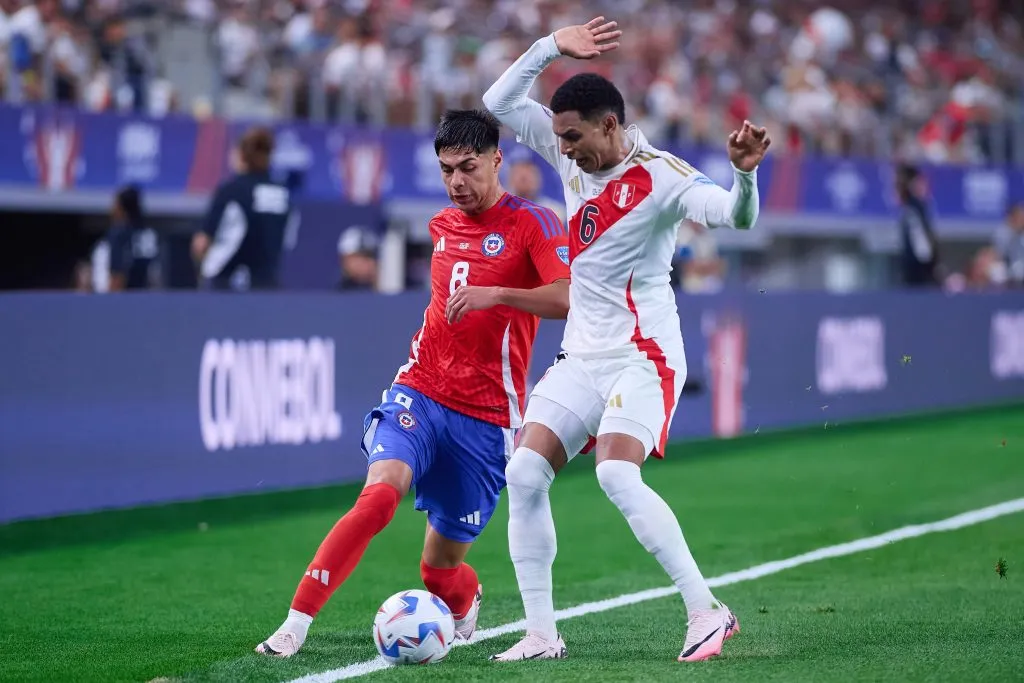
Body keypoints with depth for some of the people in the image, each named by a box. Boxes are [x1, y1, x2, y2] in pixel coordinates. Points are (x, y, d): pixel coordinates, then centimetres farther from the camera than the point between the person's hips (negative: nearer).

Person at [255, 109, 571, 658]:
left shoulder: (533, 223, -6)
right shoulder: (442, 225, 12)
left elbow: (569, 298, -23)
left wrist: (495, 294, -34)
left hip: (485, 416, -3)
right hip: (420, 394, 3)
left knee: (441, 565, 4)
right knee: (381, 491, -28)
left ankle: (464, 601, 43)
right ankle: (295, 625, -31)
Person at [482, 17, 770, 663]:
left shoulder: (659, 174, -14)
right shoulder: (572, 155, 6)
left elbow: (735, 217, -27)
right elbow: (500, 102, 8)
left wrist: (744, 173, -48)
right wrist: (553, 45, -4)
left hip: (643, 355, -7)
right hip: (581, 355, 7)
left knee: (617, 474, -26)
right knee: (524, 473, -7)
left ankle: (707, 611, -20)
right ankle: (542, 634, -3)